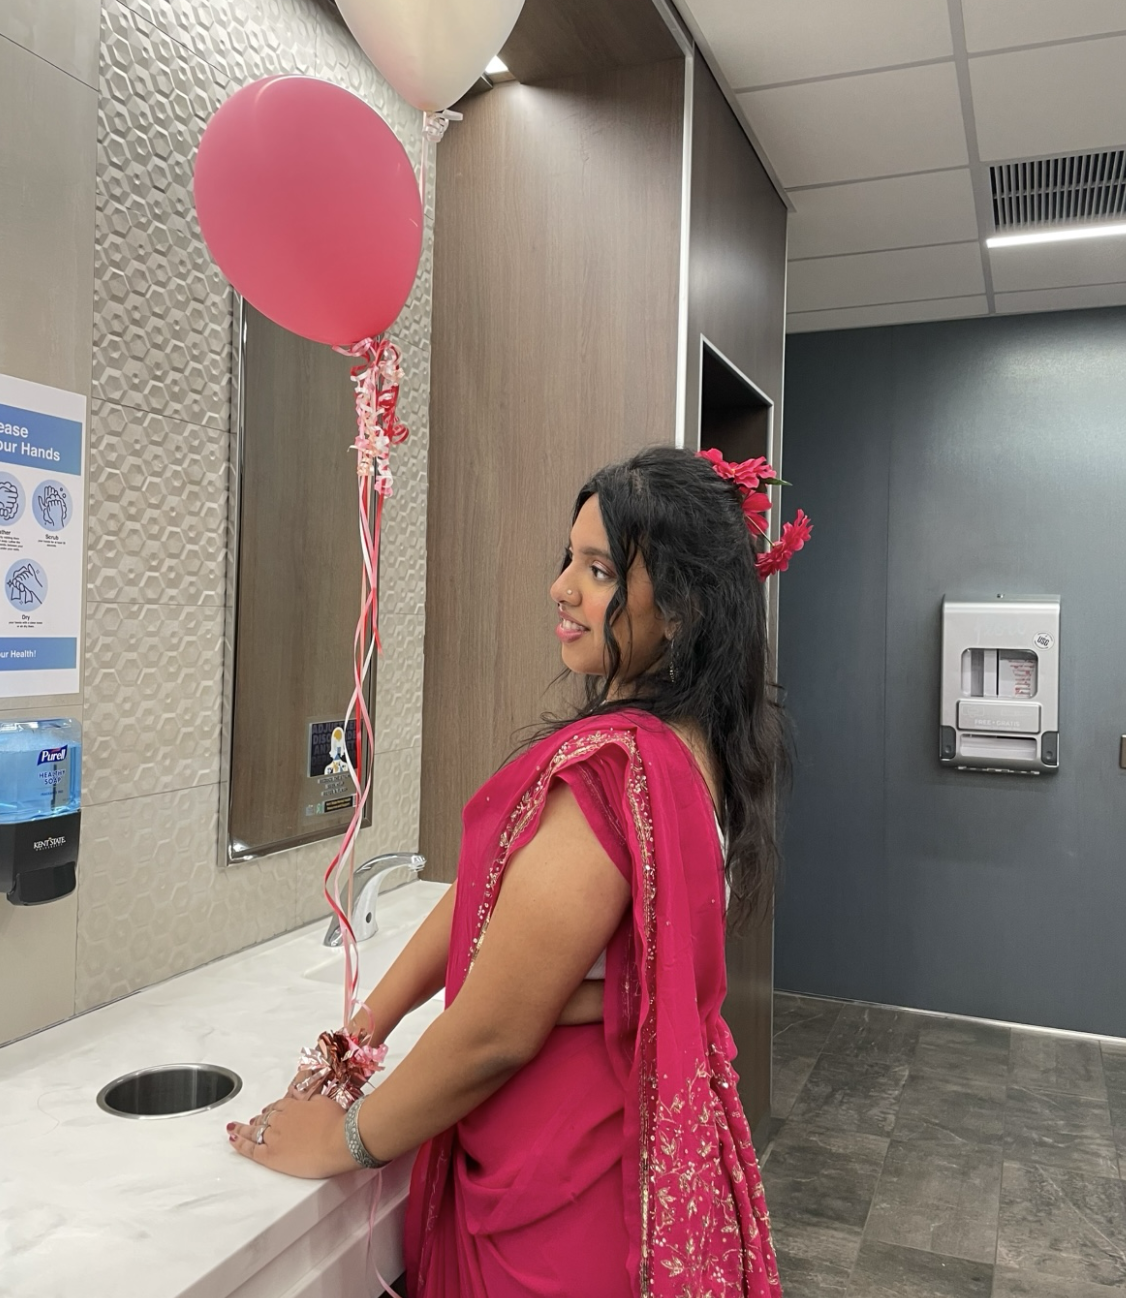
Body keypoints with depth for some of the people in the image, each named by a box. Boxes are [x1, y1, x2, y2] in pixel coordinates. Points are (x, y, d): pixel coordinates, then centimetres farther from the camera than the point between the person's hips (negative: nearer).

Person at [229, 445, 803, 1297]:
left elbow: (493, 1034, -25)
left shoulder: (607, 770, -31)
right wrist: (370, 1021, 7)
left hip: (563, 1187, -8)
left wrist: (349, 1140, -8)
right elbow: (488, 888, 3)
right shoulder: (693, 746, -1)